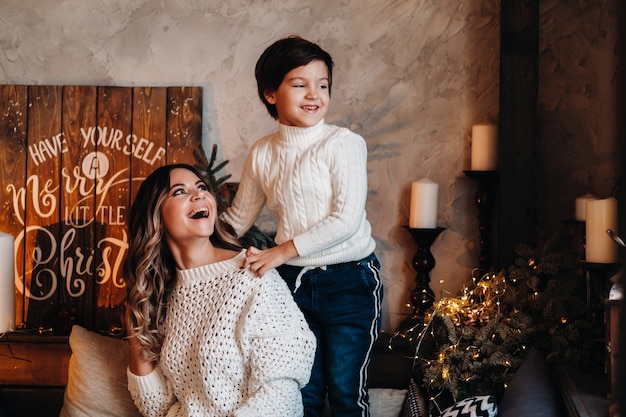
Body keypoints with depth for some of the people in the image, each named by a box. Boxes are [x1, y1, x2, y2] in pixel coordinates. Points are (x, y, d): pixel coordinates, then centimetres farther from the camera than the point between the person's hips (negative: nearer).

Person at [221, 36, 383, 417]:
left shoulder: (343, 143, -11)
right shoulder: (262, 153, 3)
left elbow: (347, 219, -19)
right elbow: (238, 218, 15)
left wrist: (282, 251, -21)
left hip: (348, 282, -4)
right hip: (293, 281, 4)